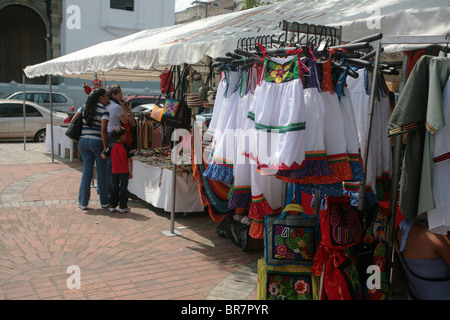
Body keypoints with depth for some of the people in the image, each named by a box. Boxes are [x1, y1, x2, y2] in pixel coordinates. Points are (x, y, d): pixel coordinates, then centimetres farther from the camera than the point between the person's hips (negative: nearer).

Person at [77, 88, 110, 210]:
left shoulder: (84, 108, 9)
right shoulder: (104, 111, -9)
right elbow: (103, 130, -17)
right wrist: (105, 148, -16)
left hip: (83, 142, 5)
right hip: (97, 142, -5)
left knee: (87, 171, 10)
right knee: (101, 172, 7)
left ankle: (83, 202, 11)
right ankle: (104, 202, 15)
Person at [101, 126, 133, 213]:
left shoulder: (112, 147, -1)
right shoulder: (126, 147, -10)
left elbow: (104, 156, -5)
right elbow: (130, 160, -10)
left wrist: (100, 153, 18)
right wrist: (131, 172, -3)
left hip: (115, 172, 4)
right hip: (124, 172, -3)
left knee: (114, 188, 13)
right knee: (123, 188, 4)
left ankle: (112, 206, 16)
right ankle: (123, 206, 8)